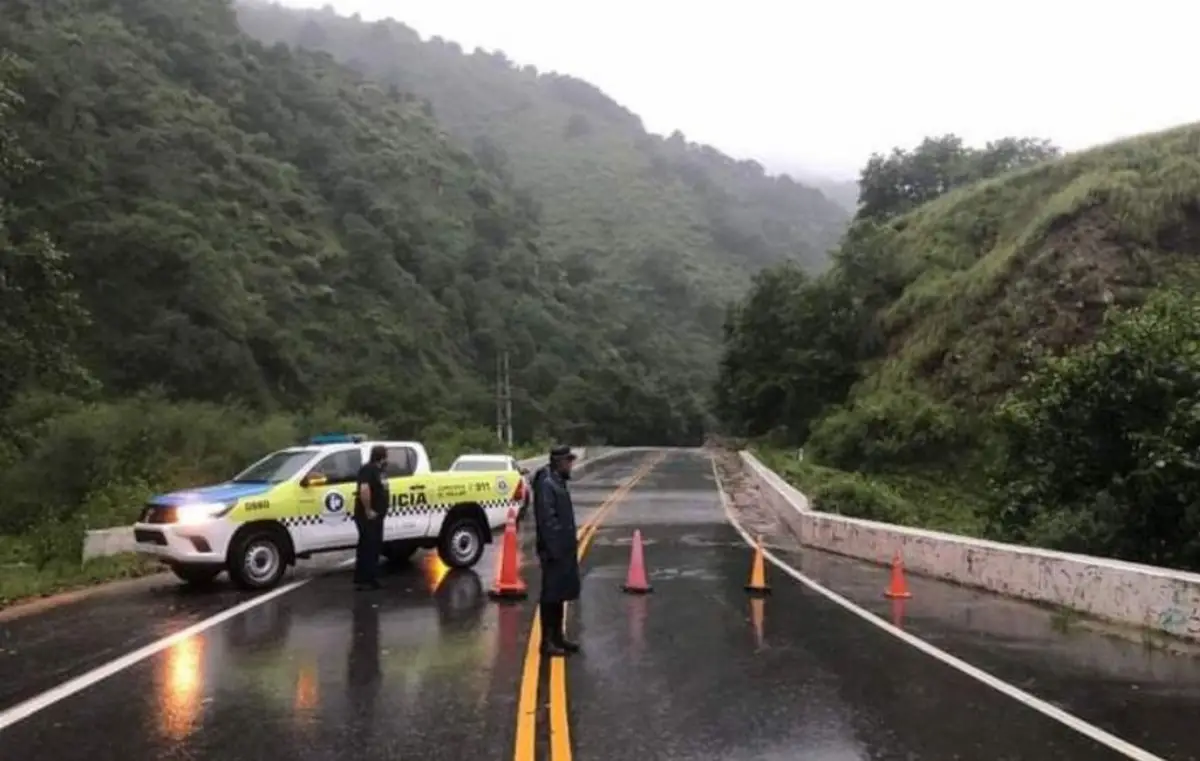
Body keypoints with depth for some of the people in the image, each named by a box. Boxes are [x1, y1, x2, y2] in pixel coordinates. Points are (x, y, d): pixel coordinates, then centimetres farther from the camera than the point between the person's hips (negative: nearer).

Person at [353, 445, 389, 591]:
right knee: (367, 548, -7)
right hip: (368, 516, -10)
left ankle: (371, 579, 22)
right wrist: (368, 510, -27)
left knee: (375, 547, 14)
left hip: (376, 515, 10)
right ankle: (362, 580, -4)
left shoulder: (379, 470, 13)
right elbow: (364, 489, -32)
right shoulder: (368, 469, -18)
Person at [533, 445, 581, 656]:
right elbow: (546, 519, -22)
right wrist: (554, 550, -23)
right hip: (554, 551, -10)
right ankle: (547, 641, 5)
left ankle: (557, 637, 25)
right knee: (551, 595, -2)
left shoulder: (558, 482, 14)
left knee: (561, 594, 15)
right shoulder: (546, 484, -17)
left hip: (565, 549, 10)